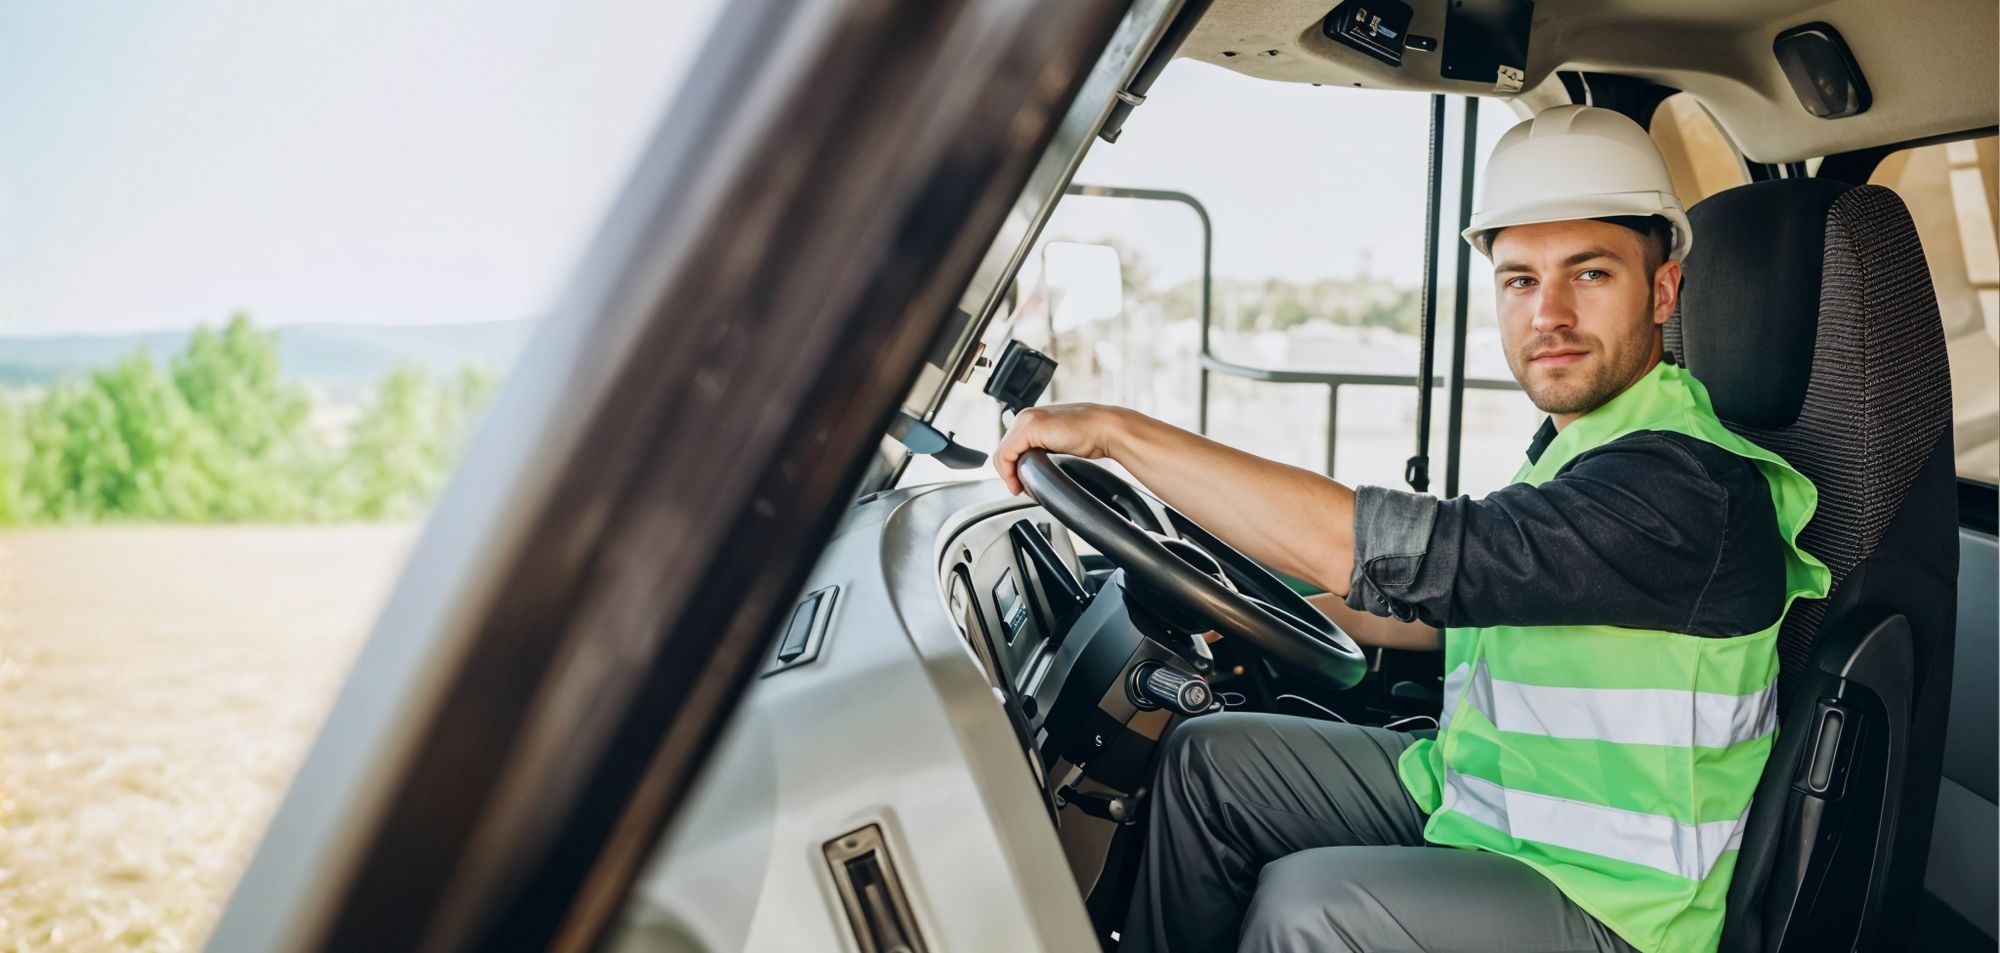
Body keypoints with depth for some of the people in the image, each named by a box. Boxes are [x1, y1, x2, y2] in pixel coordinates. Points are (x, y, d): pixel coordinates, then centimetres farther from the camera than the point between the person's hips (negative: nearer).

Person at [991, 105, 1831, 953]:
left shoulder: (1692, 486, -26)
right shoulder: (1579, 443, 5)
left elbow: (1384, 550, -35)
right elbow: (1455, 611, 17)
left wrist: (1116, 429, -30)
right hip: (1476, 796, 9)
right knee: (1207, 759, 5)